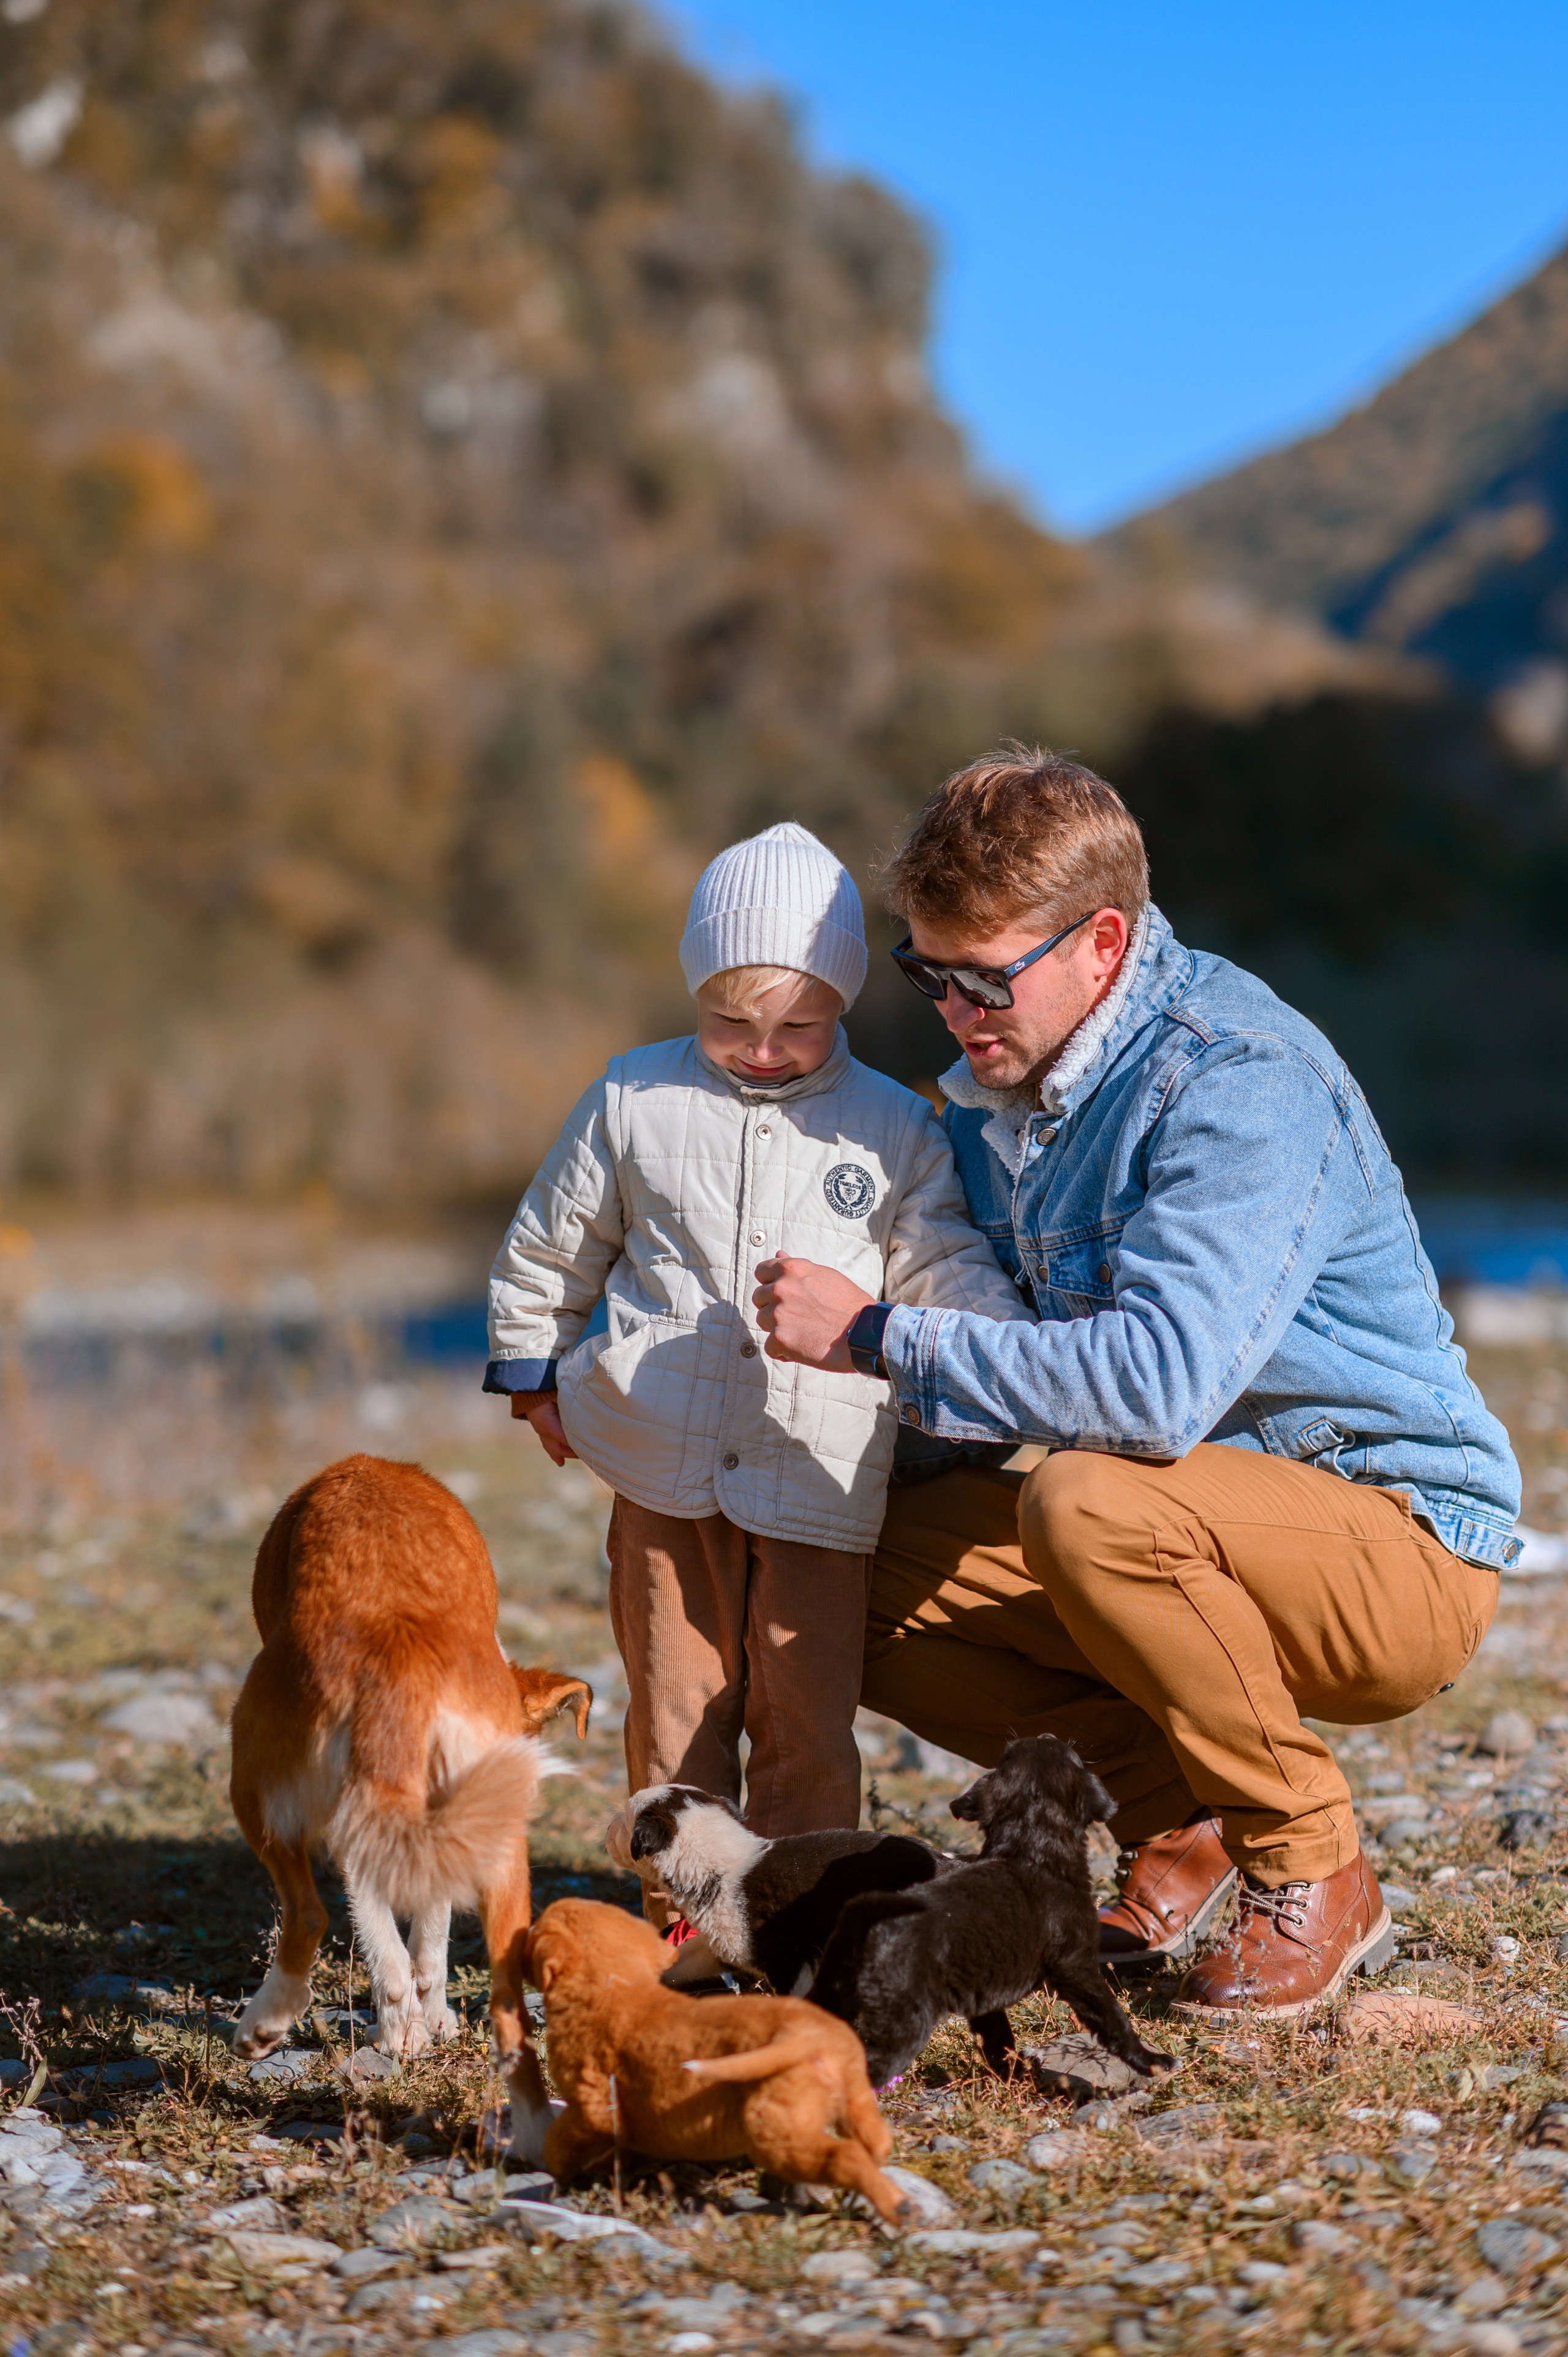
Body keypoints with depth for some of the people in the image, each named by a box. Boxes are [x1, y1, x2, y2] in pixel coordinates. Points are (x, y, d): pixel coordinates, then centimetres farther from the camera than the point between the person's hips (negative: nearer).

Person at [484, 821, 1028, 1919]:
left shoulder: (896, 1129, 3)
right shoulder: (635, 1100, 4)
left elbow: (944, 1268, 4)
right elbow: (551, 1246, 15)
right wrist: (536, 1376, 16)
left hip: (822, 1475, -1)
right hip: (667, 1467, 1)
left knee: (808, 1715, 2)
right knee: (679, 1704, 7)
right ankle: (683, 1919, 18)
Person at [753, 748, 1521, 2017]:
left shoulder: (1240, 1079, -23)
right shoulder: (997, 1084, 4)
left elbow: (1161, 1383, -37)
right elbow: (1009, 1385, 14)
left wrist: (876, 1335, -29)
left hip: (1403, 1549, -8)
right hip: (1208, 1521, 8)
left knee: (1090, 1505, -35)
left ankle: (1317, 1879, -13)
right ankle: (1191, 1819, 3)